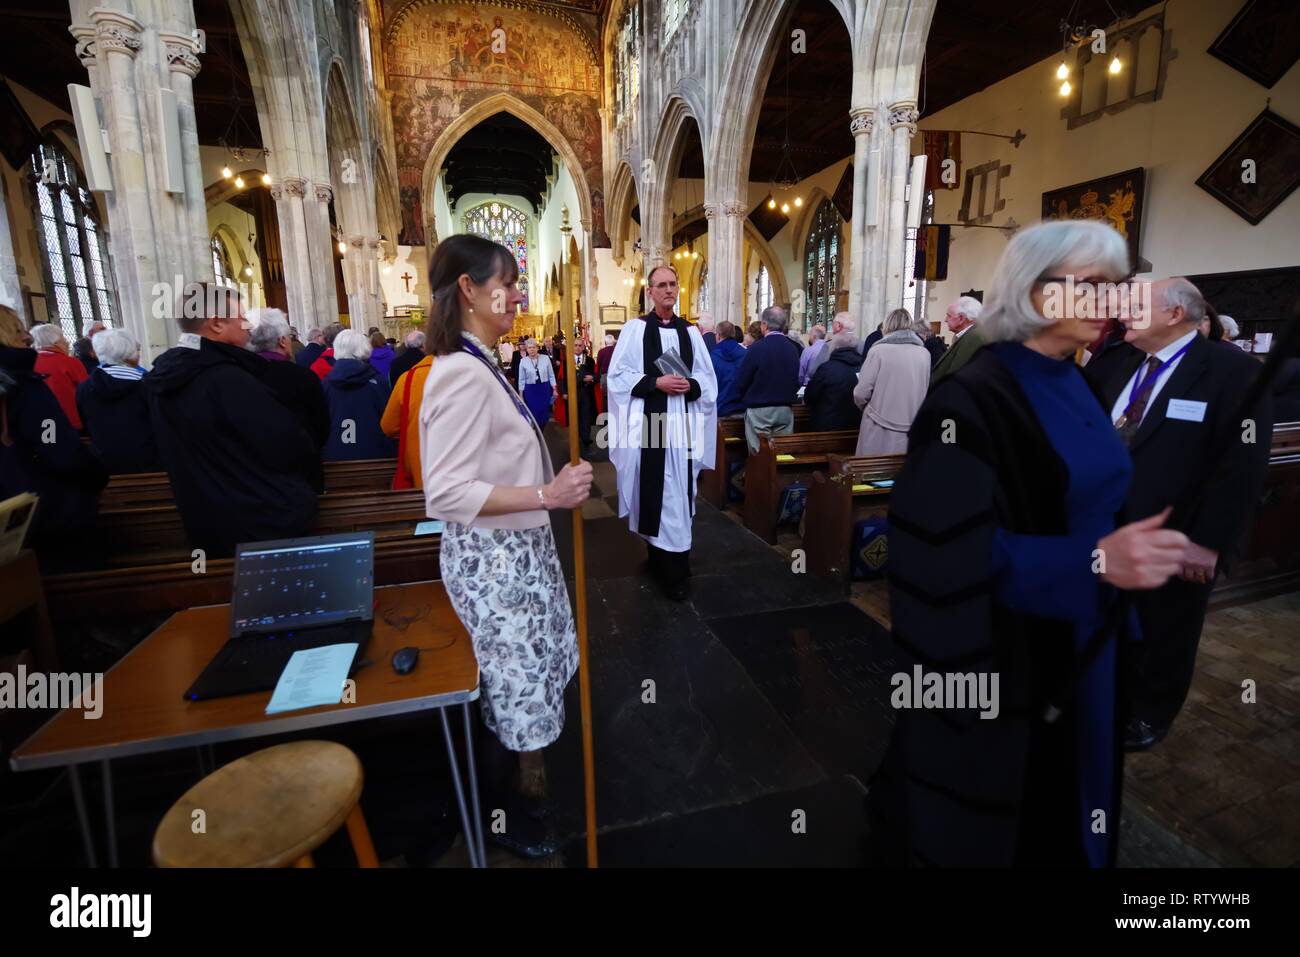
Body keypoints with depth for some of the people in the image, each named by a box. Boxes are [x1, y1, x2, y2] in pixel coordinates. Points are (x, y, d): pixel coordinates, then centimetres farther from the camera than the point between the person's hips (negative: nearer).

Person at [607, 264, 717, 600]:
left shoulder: (690, 331, 11)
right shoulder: (635, 329, 1)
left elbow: (707, 378, 11)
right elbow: (618, 376, -5)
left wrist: (690, 385, -10)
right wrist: (656, 383, -15)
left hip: (682, 422, 3)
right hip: (649, 422, -3)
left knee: (679, 492, 6)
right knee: (655, 492, 1)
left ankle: (671, 565, 17)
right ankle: (667, 566, 14)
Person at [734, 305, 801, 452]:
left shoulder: (757, 348, -13)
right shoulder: (793, 348, 1)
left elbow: (741, 382, -9)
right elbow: (797, 381, 10)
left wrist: (746, 399, 9)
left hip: (759, 411, -5)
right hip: (786, 410, 5)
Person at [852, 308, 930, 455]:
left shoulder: (879, 350, -8)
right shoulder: (925, 353, 4)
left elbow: (861, 393, -8)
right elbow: (927, 390, 5)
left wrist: (866, 408, 12)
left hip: (880, 433, -4)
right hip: (913, 433, 4)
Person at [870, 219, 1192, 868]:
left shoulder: (1074, 386, 6)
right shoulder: (972, 397, -22)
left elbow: (1088, 505, 15)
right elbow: (956, 548, -26)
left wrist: (1138, 546, 0)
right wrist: (1095, 561, -30)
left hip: (1083, 644, 8)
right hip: (1006, 660, -8)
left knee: (1068, 801, 25)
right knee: (1007, 813, 13)